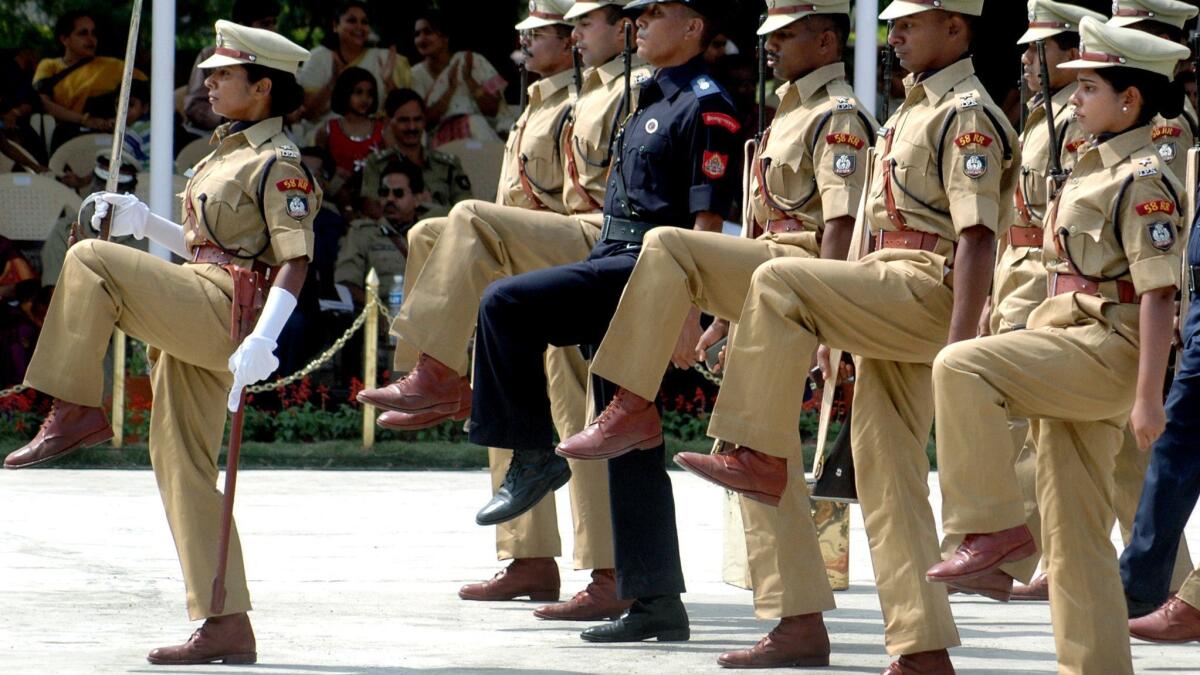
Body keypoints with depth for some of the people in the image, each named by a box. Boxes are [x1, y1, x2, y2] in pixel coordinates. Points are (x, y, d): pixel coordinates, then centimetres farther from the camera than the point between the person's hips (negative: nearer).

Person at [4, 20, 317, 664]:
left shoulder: (278, 164, -7)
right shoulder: (229, 152, 23)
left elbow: (296, 258, -16)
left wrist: (262, 341, -27)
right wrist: (141, 221, 18)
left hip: (224, 314, -10)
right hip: (192, 323, 10)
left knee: (89, 262, -22)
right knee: (181, 463, 6)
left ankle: (75, 411, -18)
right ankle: (227, 628, 5)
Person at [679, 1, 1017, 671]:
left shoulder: (968, 115, -10)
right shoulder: (915, 109, 20)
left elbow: (977, 238, -19)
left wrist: (959, 349, -27)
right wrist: (834, 327, 25)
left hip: (928, 291, -10)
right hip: (890, 306, 10)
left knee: (776, 283, -24)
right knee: (888, 472, 4)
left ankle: (762, 456, -19)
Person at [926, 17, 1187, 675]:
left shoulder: (1143, 181, -11)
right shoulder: (1092, 171, 18)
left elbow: (1157, 293, -17)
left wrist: (1147, 396, -23)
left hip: (1109, 349, -10)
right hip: (1075, 350, 10)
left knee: (960, 367, -26)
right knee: (1074, 533, 8)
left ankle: (992, 525, -22)